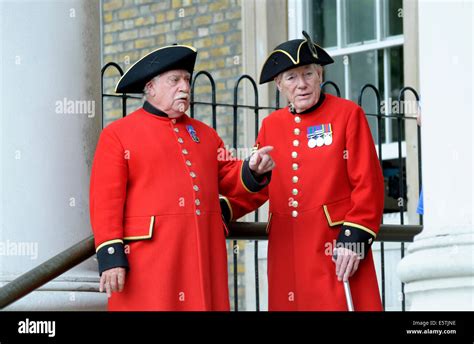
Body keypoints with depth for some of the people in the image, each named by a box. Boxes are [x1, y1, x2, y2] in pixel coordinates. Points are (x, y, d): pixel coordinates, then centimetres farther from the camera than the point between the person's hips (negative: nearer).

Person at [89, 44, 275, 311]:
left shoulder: (204, 134, 19)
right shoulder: (117, 135, 2)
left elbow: (228, 180, 20)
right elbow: (106, 201, -5)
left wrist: (253, 171, -2)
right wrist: (111, 257, -13)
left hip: (204, 256, 5)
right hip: (149, 263, -5)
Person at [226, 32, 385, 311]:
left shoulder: (348, 114, 1)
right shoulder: (272, 125, 14)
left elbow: (368, 183, -4)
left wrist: (354, 237, -13)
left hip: (336, 244, -4)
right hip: (288, 252, 4)